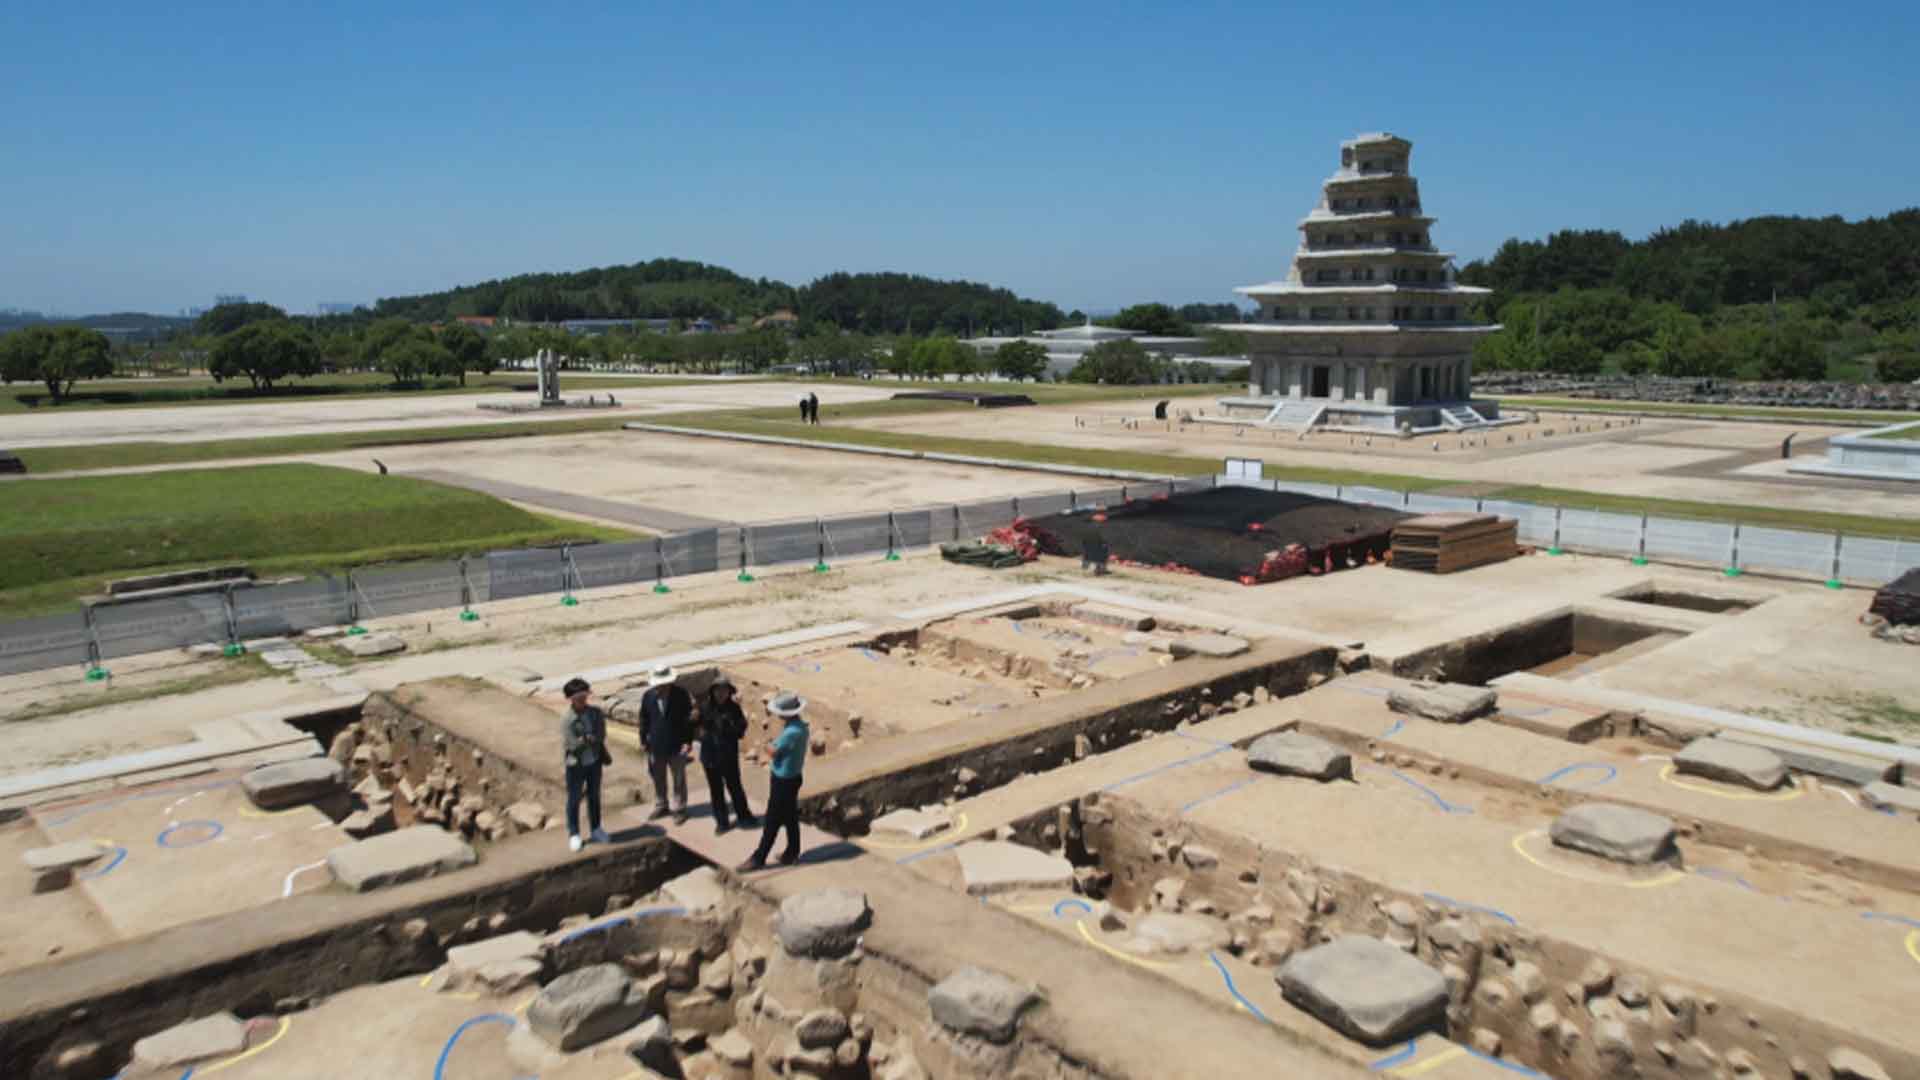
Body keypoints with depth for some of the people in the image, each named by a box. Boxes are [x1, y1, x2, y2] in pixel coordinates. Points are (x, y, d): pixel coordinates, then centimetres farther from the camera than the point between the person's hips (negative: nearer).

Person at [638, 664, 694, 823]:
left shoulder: (681, 694, -13)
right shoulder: (648, 696, -6)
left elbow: (689, 718, -8)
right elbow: (644, 719, 5)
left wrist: (687, 741, -10)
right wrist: (643, 741, 6)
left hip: (677, 746, -3)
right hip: (656, 745, 3)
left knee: (679, 779, 8)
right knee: (658, 778, 16)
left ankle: (679, 809, 21)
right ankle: (660, 806, 34)